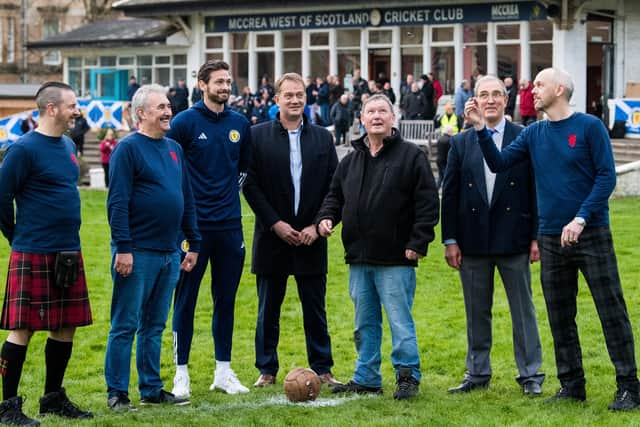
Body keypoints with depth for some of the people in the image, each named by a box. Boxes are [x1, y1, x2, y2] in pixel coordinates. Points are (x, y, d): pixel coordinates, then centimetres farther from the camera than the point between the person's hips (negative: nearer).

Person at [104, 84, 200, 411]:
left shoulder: (174, 149, 14)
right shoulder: (128, 148, -8)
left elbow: (187, 200, 19)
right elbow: (117, 202, -13)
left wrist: (194, 243, 16)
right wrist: (122, 248, -19)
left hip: (169, 253, 7)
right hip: (138, 252, -7)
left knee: (154, 325, 13)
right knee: (126, 325, -2)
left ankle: (151, 389, 19)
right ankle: (116, 393, 4)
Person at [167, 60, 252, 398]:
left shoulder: (239, 124, 8)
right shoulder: (185, 122, -6)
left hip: (230, 226, 5)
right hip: (194, 226, -4)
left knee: (226, 299, 9)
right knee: (185, 299, 1)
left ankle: (224, 371, 17)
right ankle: (181, 373, 7)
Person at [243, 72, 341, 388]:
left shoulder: (322, 138, 7)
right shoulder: (259, 136, 1)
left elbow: (333, 187, 5)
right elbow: (250, 185, -4)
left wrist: (317, 225, -6)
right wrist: (275, 224, -10)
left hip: (311, 236, 1)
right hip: (273, 236, -1)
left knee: (315, 309, 6)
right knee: (268, 309, 6)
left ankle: (322, 369, 14)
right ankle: (267, 370, 14)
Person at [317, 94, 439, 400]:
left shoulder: (411, 156, -4)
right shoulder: (351, 160, 14)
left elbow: (427, 202, -8)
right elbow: (335, 196, 21)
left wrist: (418, 243, -13)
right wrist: (326, 218, 1)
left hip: (396, 260, -6)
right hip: (359, 259, 6)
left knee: (400, 319, -3)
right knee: (365, 323, 13)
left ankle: (408, 376, 7)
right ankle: (366, 378, 21)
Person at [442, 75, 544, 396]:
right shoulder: (460, 143, 7)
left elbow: (537, 189, 0)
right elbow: (449, 194, 6)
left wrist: (536, 236, -5)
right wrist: (450, 240, 1)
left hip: (513, 239, -2)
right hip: (473, 242, 2)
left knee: (523, 308, 4)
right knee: (476, 311, 10)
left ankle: (530, 374, 11)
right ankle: (477, 373, 19)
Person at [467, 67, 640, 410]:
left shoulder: (589, 126, -6)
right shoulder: (533, 134, 8)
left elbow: (606, 176, -10)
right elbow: (499, 163, 3)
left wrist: (581, 219, -18)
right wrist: (481, 129, -10)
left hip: (591, 233, -5)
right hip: (551, 238, 5)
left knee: (612, 311, -4)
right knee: (560, 316, 10)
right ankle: (571, 385, 20)